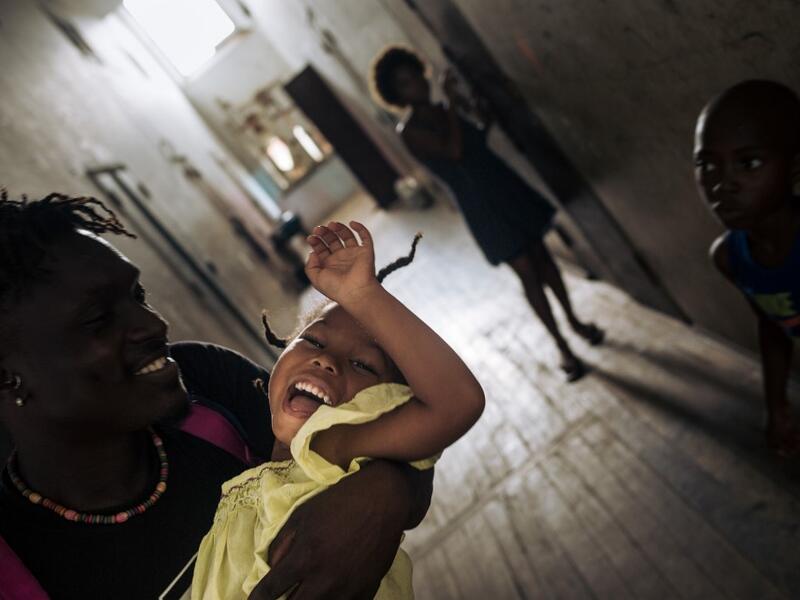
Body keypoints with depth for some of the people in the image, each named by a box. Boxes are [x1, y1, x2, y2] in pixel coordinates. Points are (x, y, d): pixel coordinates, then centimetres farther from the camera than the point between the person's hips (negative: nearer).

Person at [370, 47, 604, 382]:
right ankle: (563, 347, 13)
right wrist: (453, 103, -21)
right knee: (528, 272, -1)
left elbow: (487, 132, 13)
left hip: (503, 185, 6)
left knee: (542, 256, 13)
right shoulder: (409, 131, -14)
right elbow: (454, 151, -27)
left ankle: (575, 321, 32)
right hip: (481, 206, -6)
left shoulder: (446, 111, 6)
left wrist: (475, 107, -4)